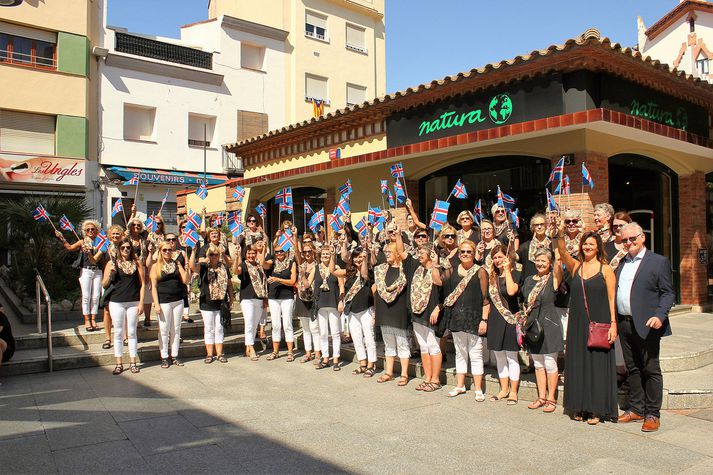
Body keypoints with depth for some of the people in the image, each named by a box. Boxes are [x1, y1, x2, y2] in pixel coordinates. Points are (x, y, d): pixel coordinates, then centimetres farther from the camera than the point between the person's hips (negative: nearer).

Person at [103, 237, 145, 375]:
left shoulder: (136, 262, 5)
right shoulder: (112, 263, 3)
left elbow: (142, 284, 4)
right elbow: (104, 284, 4)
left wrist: (141, 302, -2)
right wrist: (110, 273, -15)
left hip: (133, 302, 0)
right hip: (116, 302, 0)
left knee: (132, 333, 7)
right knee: (118, 333, 6)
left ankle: (133, 362, 15)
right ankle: (119, 363, 13)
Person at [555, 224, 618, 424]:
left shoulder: (606, 270, 0)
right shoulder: (575, 266, 7)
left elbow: (612, 299, -2)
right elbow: (562, 253, -11)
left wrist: (613, 323, -9)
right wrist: (560, 234, -27)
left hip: (599, 325, -3)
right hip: (577, 325, 3)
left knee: (597, 366, 1)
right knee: (577, 364, 7)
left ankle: (596, 410, 9)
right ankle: (579, 407, 16)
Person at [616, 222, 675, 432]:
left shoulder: (658, 261, -3)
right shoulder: (621, 263, 15)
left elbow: (668, 293, -7)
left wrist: (659, 315, -21)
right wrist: (615, 320, 8)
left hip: (646, 325, -6)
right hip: (624, 324, 6)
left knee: (651, 370, 3)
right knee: (633, 369, 14)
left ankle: (652, 414, 13)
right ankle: (636, 409, 25)